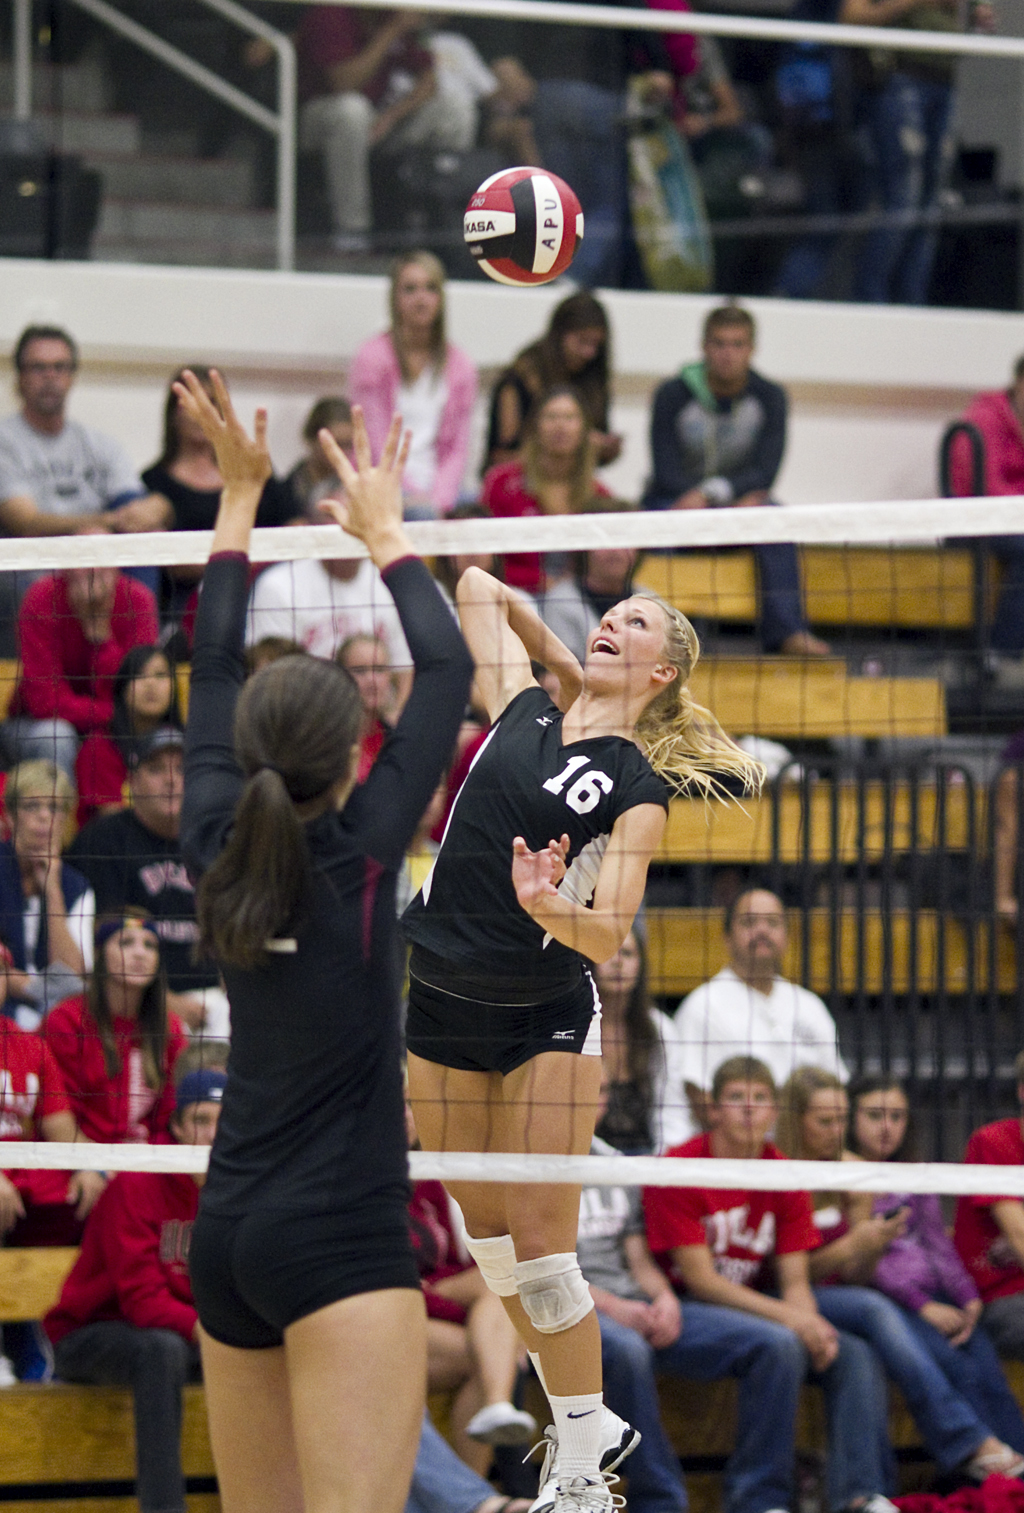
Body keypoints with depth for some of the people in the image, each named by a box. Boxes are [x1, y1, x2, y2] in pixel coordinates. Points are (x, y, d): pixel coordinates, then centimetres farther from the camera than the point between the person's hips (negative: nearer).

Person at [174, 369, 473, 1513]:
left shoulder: (219, 849, 4)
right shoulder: (359, 851, -9)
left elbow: (215, 672, 16)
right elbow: (446, 670, -1)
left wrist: (240, 493, 22)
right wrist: (383, 532, 11)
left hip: (227, 1235, 7)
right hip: (340, 1236, -7)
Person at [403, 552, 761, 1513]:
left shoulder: (641, 787, -5)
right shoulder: (524, 710, 6)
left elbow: (608, 934, -16)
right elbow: (478, 588, 18)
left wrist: (549, 905, -35)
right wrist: (559, 661, 23)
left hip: (547, 1022, -5)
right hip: (442, 1008, 5)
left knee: (539, 1245, -9)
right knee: (486, 1236, 8)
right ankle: (587, 1425, 23)